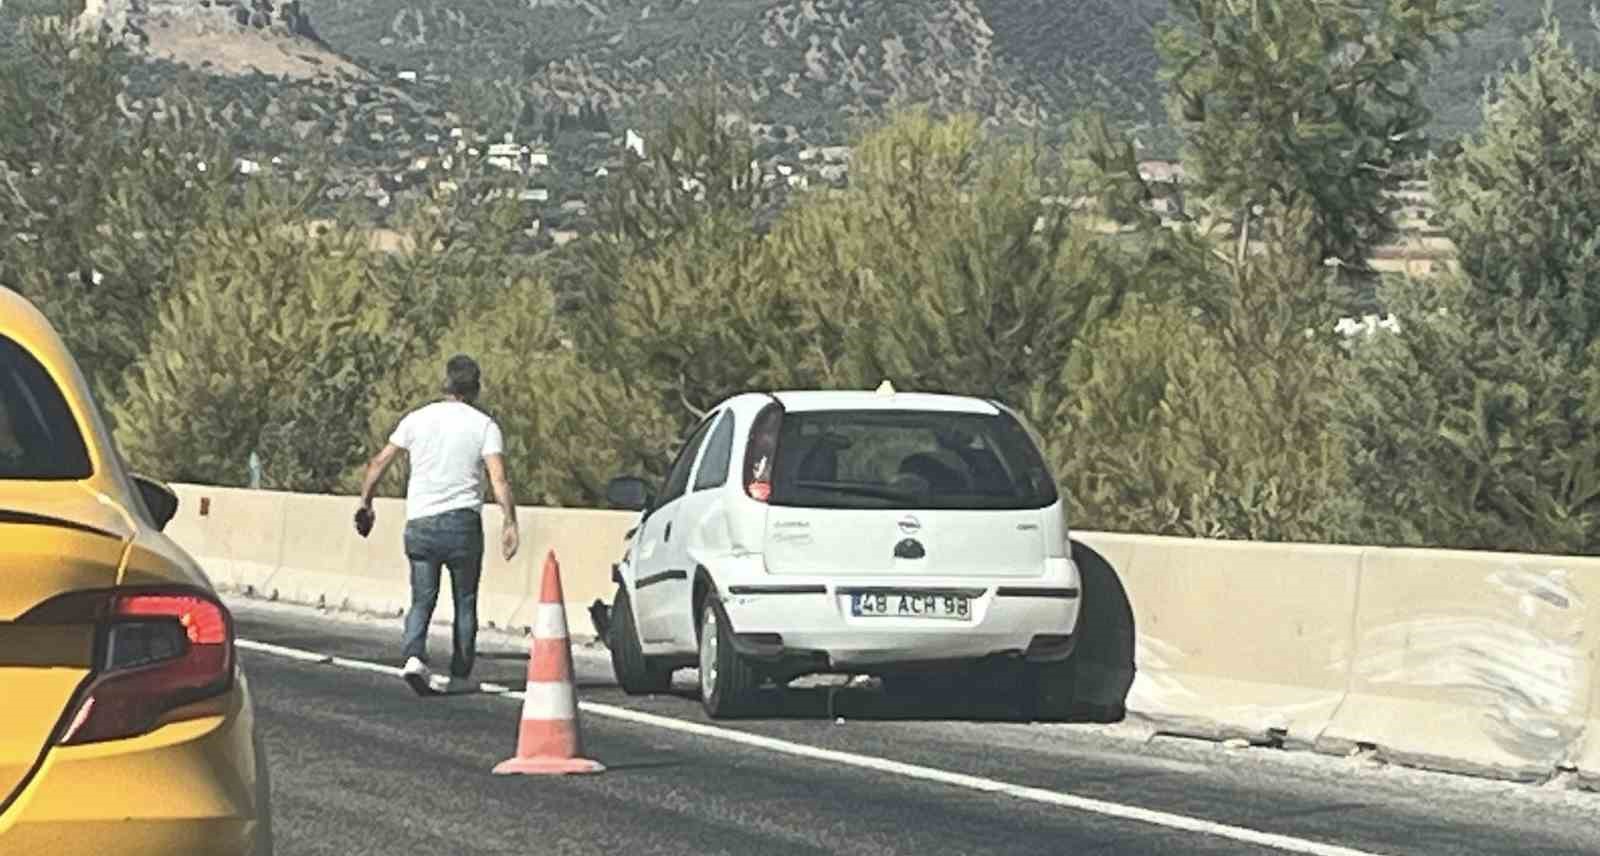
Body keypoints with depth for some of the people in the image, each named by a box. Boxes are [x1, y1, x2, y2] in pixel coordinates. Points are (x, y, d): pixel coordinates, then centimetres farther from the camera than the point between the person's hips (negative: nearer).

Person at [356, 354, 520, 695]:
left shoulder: (417, 419, 7)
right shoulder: (484, 425, 0)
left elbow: (379, 463, 6)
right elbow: (499, 480, -12)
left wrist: (365, 504, 15)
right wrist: (510, 523, -14)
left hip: (420, 523, 2)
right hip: (463, 521, -2)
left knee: (422, 600, 5)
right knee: (465, 602, 13)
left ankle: (414, 656, -19)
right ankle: (459, 675, 18)